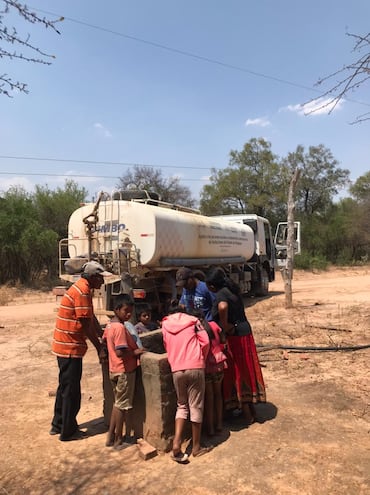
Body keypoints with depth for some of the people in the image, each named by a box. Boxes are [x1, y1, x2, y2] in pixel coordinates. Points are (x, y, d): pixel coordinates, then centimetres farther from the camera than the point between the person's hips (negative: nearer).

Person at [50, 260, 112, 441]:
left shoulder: (82, 289, 10)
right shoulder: (82, 292, -21)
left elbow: (92, 318, 15)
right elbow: (86, 326, -21)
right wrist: (99, 348, -12)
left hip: (65, 345, 10)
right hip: (70, 347, -10)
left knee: (65, 387, 21)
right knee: (71, 390, 4)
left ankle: (58, 425, 35)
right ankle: (68, 431, 18)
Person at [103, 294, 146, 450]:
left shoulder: (110, 325, 5)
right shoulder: (120, 327, -24)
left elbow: (104, 340, 20)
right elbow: (120, 352, -29)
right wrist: (135, 352, -15)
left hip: (114, 370, 9)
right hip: (125, 371, -9)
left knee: (117, 403, 20)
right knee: (122, 406, 5)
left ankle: (111, 437, 29)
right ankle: (118, 441, 18)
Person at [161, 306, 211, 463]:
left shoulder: (165, 324, 14)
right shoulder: (192, 321, 8)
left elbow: (167, 347, 16)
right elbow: (205, 342, -1)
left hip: (176, 370, 2)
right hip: (195, 368, -2)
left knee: (182, 405, 17)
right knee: (196, 407, 10)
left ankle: (176, 443, 4)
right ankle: (196, 447, 21)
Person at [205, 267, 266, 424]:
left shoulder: (221, 294, -19)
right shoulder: (232, 289, 8)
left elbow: (223, 307, -42)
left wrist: (225, 326, -28)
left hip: (233, 336, -9)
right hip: (245, 332, 9)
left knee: (237, 372, 5)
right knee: (246, 370, 18)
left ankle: (247, 414, 17)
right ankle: (251, 408, 33)